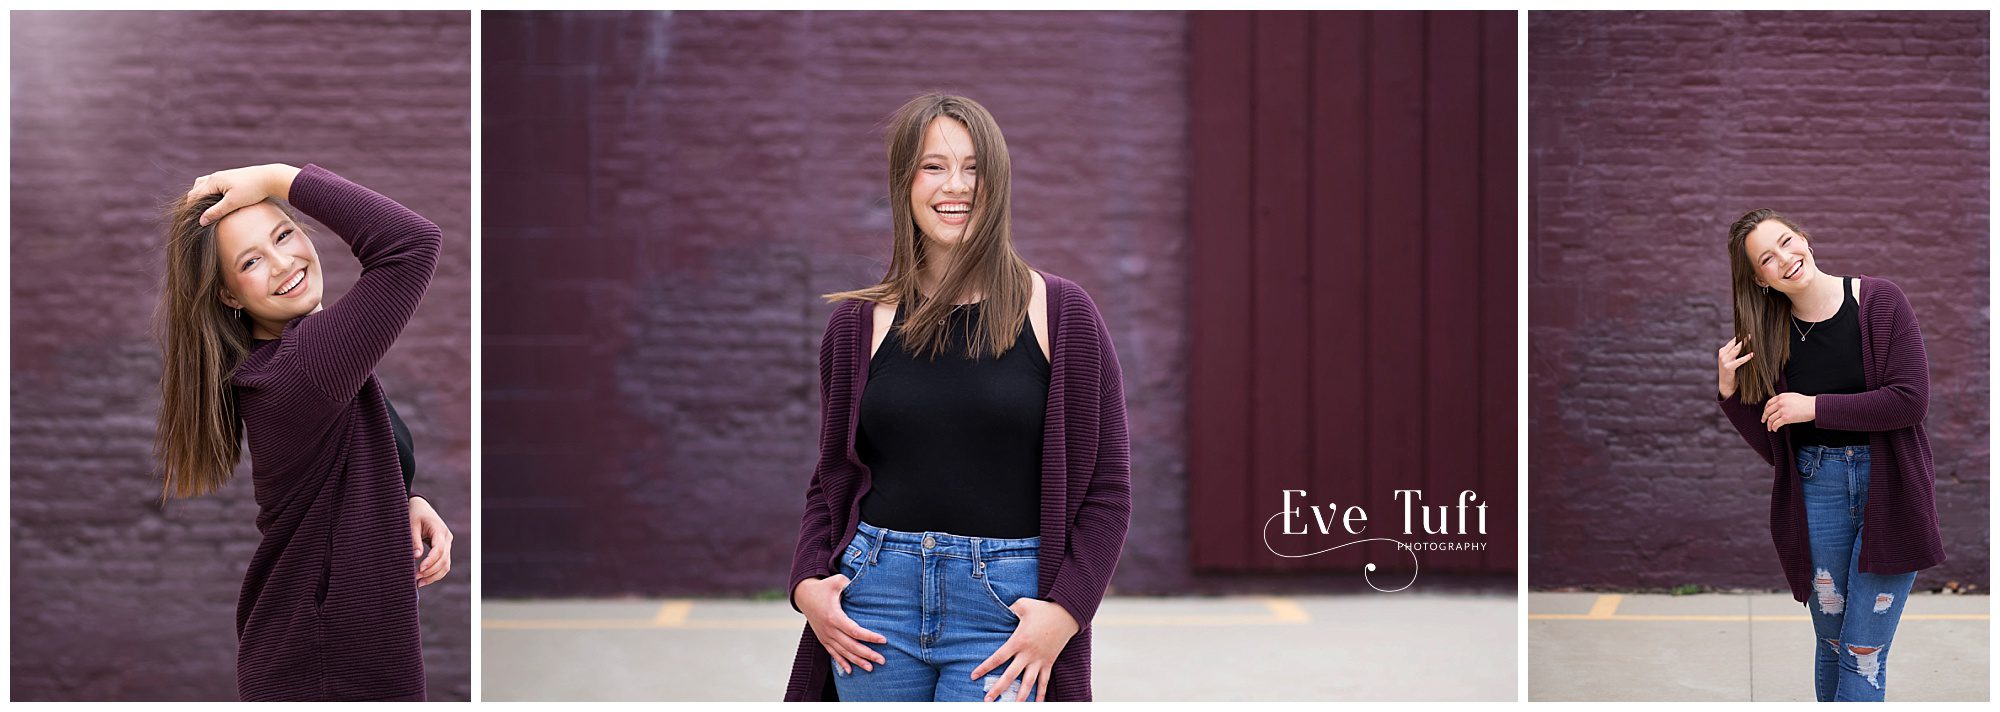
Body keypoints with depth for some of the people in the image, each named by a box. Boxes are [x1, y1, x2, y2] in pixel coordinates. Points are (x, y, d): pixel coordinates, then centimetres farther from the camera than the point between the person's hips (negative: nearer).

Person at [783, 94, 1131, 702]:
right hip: (876, 597, 3)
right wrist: (807, 584, -2)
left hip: (1004, 608, -3)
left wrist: (1063, 612, -12)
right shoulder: (859, 323, 8)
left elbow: (1106, 490, 0)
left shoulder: (1059, 313, 0)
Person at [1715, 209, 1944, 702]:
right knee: (1830, 642, 12)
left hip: (1890, 491, -3)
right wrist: (1730, 392, -11)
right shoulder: (1768, 336, 2)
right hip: (1817, 490, 3)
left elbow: (1911, 399, -14)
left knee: (1862, 655, -4)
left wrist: (1814, 408, -15)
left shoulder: (1879, 301, -6)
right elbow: (1771, 447, 4)